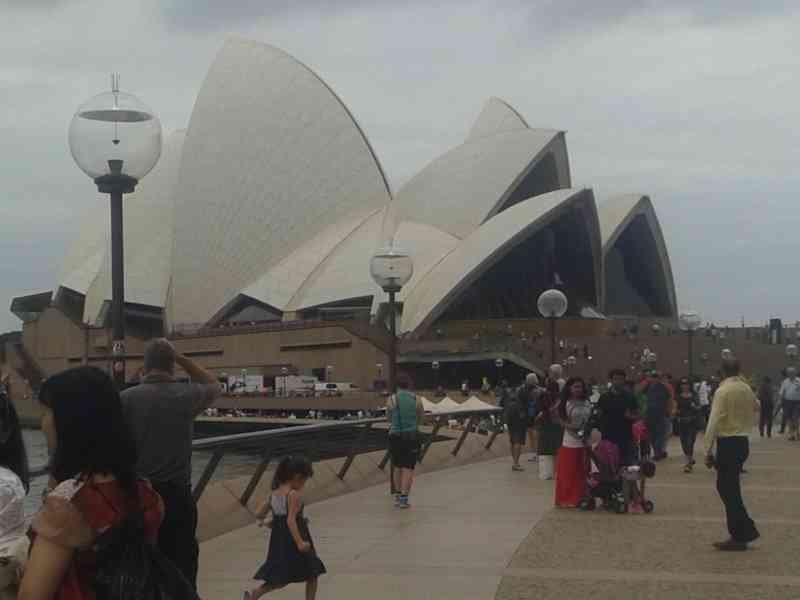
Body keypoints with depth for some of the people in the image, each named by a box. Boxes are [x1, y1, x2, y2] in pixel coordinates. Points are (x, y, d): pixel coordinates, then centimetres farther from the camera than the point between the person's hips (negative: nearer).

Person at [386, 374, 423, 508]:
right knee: (408, 468, 2)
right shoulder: (417, 399, -3)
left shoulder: (392, 399, -5)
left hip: (395, 436, 1)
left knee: (397, 467, 17)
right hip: (412, 436, -1)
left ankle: (398, 496, 22)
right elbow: (421, 417, 13)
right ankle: (403, 498, -7)